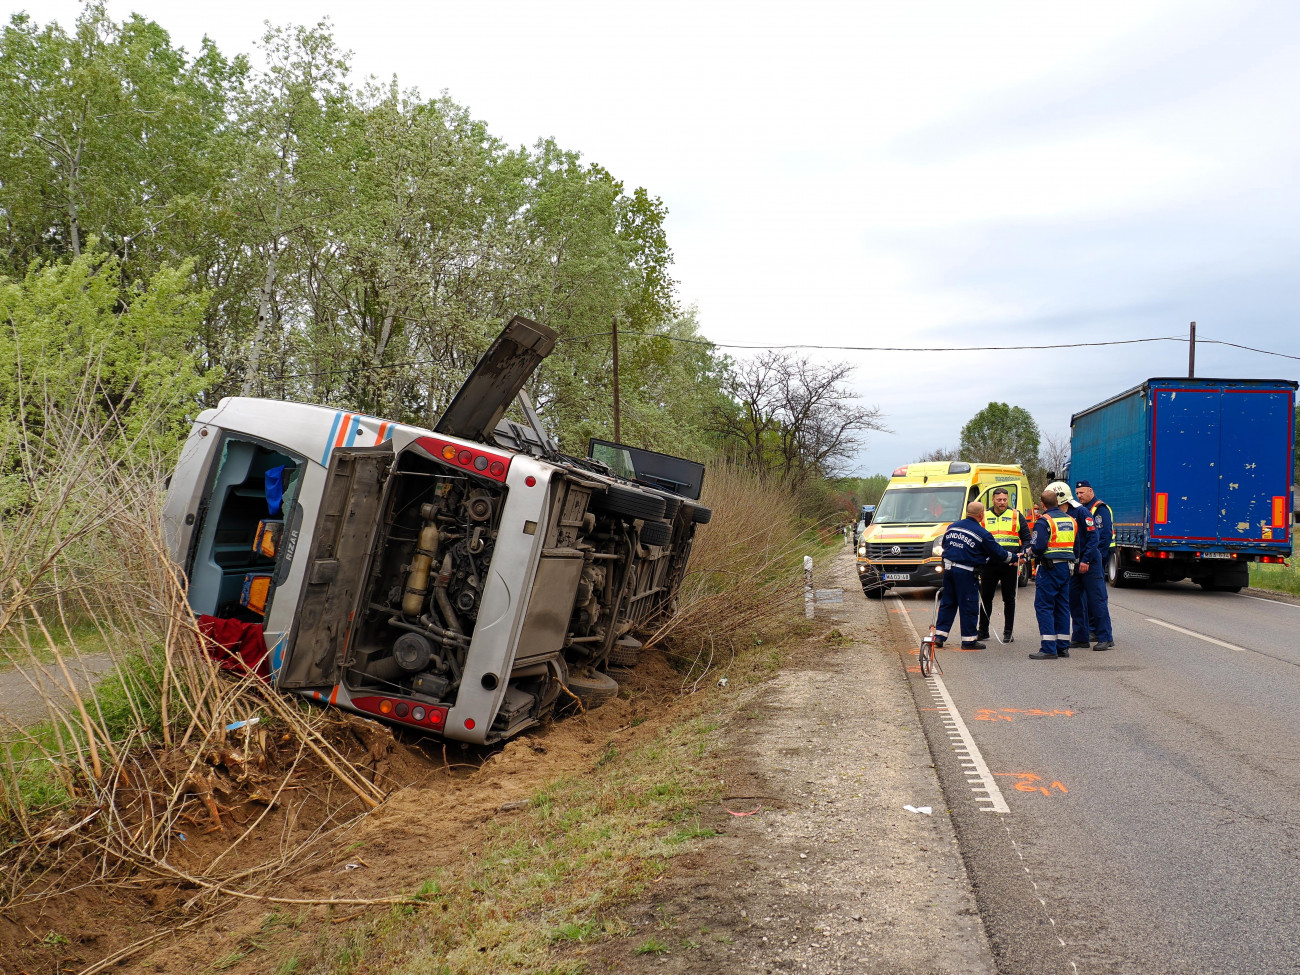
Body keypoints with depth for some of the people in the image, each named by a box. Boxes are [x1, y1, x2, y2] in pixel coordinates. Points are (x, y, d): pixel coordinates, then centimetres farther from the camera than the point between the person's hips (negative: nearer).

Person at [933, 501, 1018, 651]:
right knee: (969, 606, 3)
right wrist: (1015, 557, 15)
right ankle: (968, 640, 8)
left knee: (947, 602, 14)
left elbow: (945, 545, 22)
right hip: (965, 572, -6)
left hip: (948, 568, 6)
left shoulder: (952, 527, 9)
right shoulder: (982, 533, -9)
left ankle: (939, 635, 12)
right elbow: (998, 554, -2)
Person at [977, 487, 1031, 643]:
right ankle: (983, 631, 16)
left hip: (1010, 564, -1)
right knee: (986, 598, 6)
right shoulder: (984, 517, 10)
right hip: (989, 564, 1)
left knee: (1009, 599, 5)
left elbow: (1027, 539, 7)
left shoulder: (1016, 516, 7)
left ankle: (1008, 633, 13)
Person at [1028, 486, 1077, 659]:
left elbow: (1038, 547, -18)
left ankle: (1048, 648, -10)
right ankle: (1063, 647, 16)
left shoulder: (1044, 521, -11)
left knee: (1043, 606, -5)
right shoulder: (1071, 520, 13)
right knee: (1062, 606, 13)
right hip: (1066, 567, 7)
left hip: (1049, 568, -7)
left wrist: (1032, 550, 2)